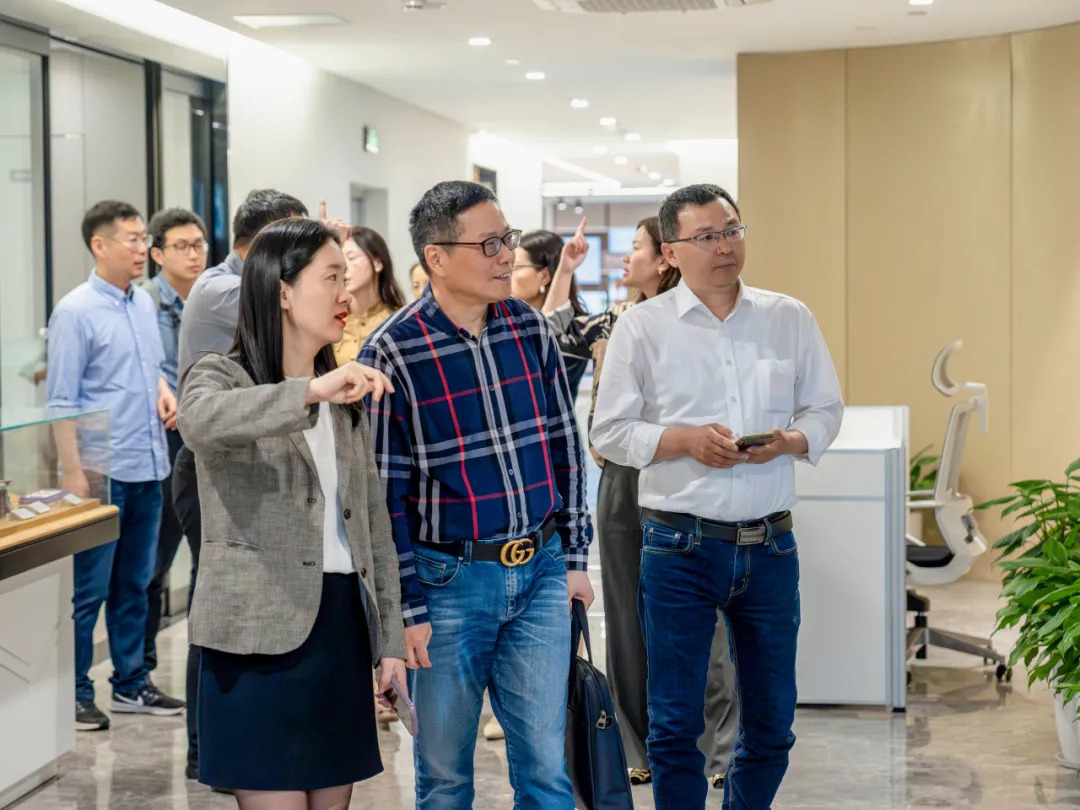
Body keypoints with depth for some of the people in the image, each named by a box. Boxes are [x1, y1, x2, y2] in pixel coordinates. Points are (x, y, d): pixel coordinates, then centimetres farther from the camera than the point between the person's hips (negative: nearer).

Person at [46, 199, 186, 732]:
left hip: (148, 468, 7)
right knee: (89, 590, 0)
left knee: (134, 584, 15)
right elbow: (61, 401, -12)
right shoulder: (76, 312, -10)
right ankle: (75, 694, 9)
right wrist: (74, 473, -16)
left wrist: (165, 391, 5)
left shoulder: (144, 304, 11)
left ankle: (131, 683, 24)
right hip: (101, 471, -7)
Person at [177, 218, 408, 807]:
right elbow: (201, 419, -30)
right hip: (262, 633, -6)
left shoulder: (344, 399, 17)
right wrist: (310, 391, -40)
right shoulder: (222, 377, -3)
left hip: (343, 625, 6)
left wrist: (390, 637, 10)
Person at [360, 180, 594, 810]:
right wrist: (406, 608, -10)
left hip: (540, 571, 4)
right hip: (449, 580, -3)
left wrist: (574, 557, 10)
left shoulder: (531, 329, 2)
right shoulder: (393, 353, -12)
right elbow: (384, 493, -9)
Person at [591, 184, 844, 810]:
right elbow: (609, 431, 0)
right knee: (675, 723, 2)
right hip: (680, 547, -2)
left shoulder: (790, 319, 8)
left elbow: (826, 410, 10)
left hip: (771, 546, 3)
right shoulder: (643, 327, 1)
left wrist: (790, 441, -11)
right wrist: (684, 440, -15)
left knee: (773, 721, 11)